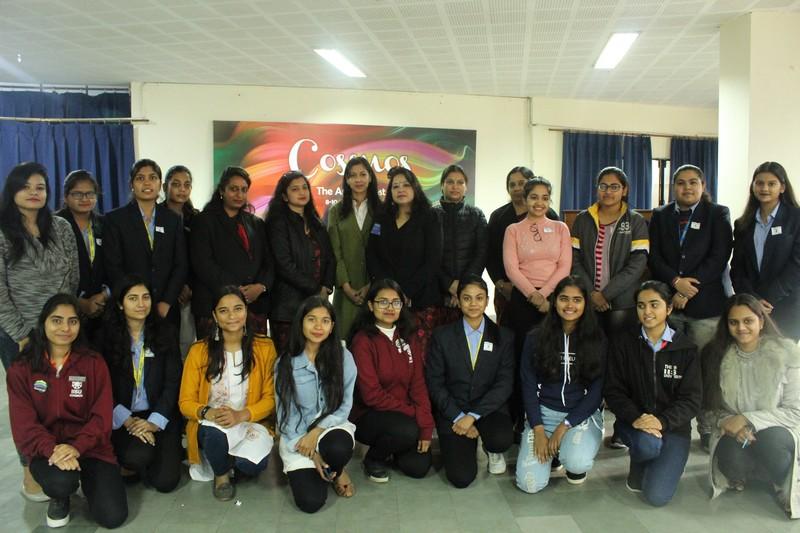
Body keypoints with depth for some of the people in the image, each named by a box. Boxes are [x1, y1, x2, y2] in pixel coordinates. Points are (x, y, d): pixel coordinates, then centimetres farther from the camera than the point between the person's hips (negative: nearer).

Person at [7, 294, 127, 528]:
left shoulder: (94, 364, 0)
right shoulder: (21, 369, 0)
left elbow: (102, 417, -6)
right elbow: (23, 424, -8)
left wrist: (76, 447, -24)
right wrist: (52, 450, -26)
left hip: (89, 446, 1)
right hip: (47, 448, 0)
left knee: (113, 517, -12)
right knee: (60, 481, -35)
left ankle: (86, 479, 21)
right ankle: (60, 497, 6)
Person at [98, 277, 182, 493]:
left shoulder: (164, 333, 2)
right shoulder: (107, 336, 0)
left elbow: (173, 383, -2)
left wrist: (154, 422, -12)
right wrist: (128, 421, -14)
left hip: (160, 415, 1)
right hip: (122, 417, 0)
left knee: (165, 481, -13)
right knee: (138, 456, -29)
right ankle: (130, 463, 6)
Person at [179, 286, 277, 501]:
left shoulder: (264, 347, -2)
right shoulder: (199, 351, -2)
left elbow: (270, 397, -2)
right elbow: (186, 402, 0)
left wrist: (241, 415, -21)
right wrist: (209, 413, -23)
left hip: (252, 422, 0)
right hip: (212, 426, 0)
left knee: (253, 465, -31)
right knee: (215, 433, -36)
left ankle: (235, 463, 9)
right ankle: (221, 474, -1)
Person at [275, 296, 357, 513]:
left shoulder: (344, 357, -7)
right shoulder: (285, 363, -7)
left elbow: (345, 406, -4)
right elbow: (285, 412, -4)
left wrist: (316, 432, -18)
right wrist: (311, 454, -11)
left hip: (331, 426, 0)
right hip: (296, 435, 0)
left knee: (338, 448, -37)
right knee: (310, 502, -17)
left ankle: (337, 471, 1)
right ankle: (301, 469, 18)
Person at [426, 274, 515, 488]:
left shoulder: (504, 337, 2)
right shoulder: (442, 336, 0)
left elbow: (505, 384, -5)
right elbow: (434, 383, -3)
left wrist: (473, 415, -15)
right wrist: (457, 417, -13)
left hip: (488, 408, 1)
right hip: (452, 411, -1)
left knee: (502, 440, -31)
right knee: (461, 477, -15)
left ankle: (492, 451, 8)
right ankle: (466, 445, 20)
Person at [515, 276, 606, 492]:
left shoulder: (597, 340, -4)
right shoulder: (536, 338, -2)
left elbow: (597, 390, -5)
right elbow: (528, 386, 0)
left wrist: (564, 426, -12)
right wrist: (538, 430, -10)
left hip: (583, 414, -1)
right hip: (543, 413, 1)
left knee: (576, 463, -32)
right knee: (530, 484, -13)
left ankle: (574, 457, 8)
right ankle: (554, 451, 19)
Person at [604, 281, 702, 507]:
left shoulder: (685, 348, -2)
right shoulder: (622, 344, -1)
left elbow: (692, 399, -6)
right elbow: (614, 391, -4)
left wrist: (661, 421, -24)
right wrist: (635, 418, -24)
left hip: (673, 426, 0)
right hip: (633, 422, 0)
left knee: (658, 496, -16)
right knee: (648, 444, -36)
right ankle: (637, 468, 3)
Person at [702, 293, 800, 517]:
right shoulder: (717, 354, -2)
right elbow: (713, 406, 2)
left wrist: (748, 420, -20)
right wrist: (727, 423, -20)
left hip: (777, 431, -1)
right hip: (733, 433, 2)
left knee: (769, 442, -37)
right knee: (731, 462, -31)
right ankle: (740, 477, 10)